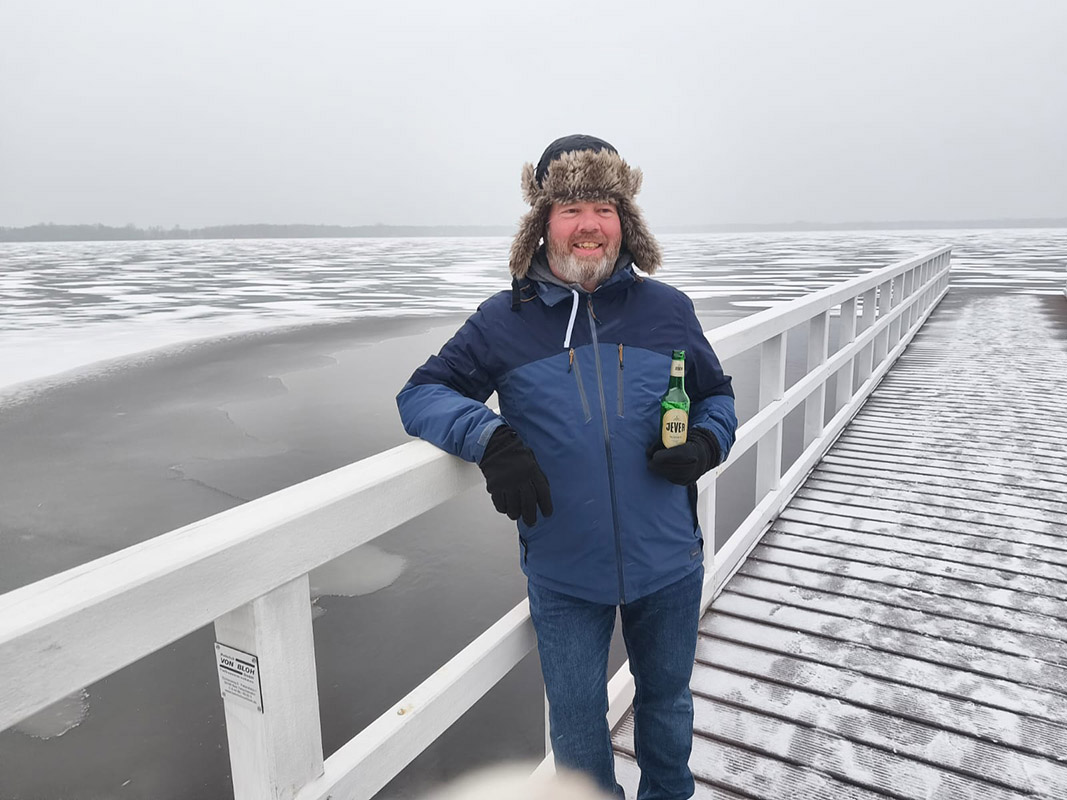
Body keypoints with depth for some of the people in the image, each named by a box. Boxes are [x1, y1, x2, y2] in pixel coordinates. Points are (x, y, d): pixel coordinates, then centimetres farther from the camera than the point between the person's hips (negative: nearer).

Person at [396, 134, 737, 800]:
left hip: (669, 564, 2)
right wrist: (490, 438, -26)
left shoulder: (669, 310, -3)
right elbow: (421, 395, -7)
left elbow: (718, 396, 10)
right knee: (577, 727, 17)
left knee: (666, 700, 27)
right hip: (564, 575, -2)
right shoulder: (505, 321, -7)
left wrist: (706, 443, -13)